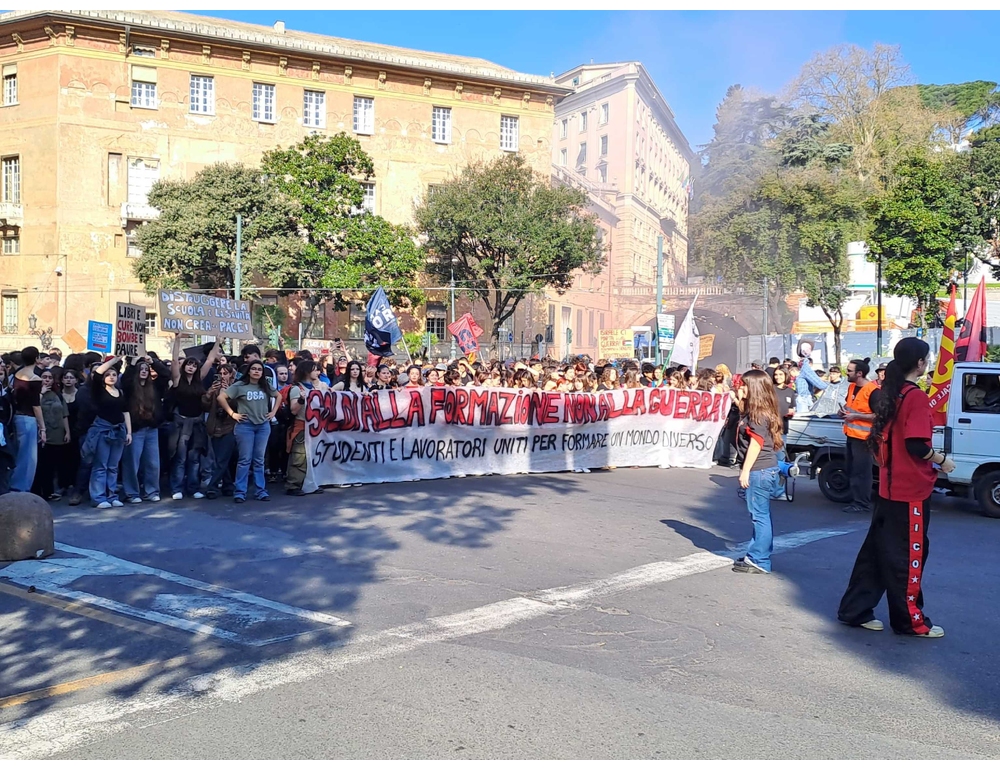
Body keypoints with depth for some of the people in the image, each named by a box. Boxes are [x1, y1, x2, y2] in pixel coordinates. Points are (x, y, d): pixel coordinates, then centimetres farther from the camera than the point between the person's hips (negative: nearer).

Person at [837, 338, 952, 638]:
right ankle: (911, 621, 15)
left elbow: (878, 439, 15)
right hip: (912, 490, -8)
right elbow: (917, 445, -23)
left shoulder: (890, 395, 10)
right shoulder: (917, 397, -16)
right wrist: (942, 461, -7)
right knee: (910, 555, 3)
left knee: (877, 549, 14)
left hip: (889, 488, 8)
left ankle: (855, 610, 19)